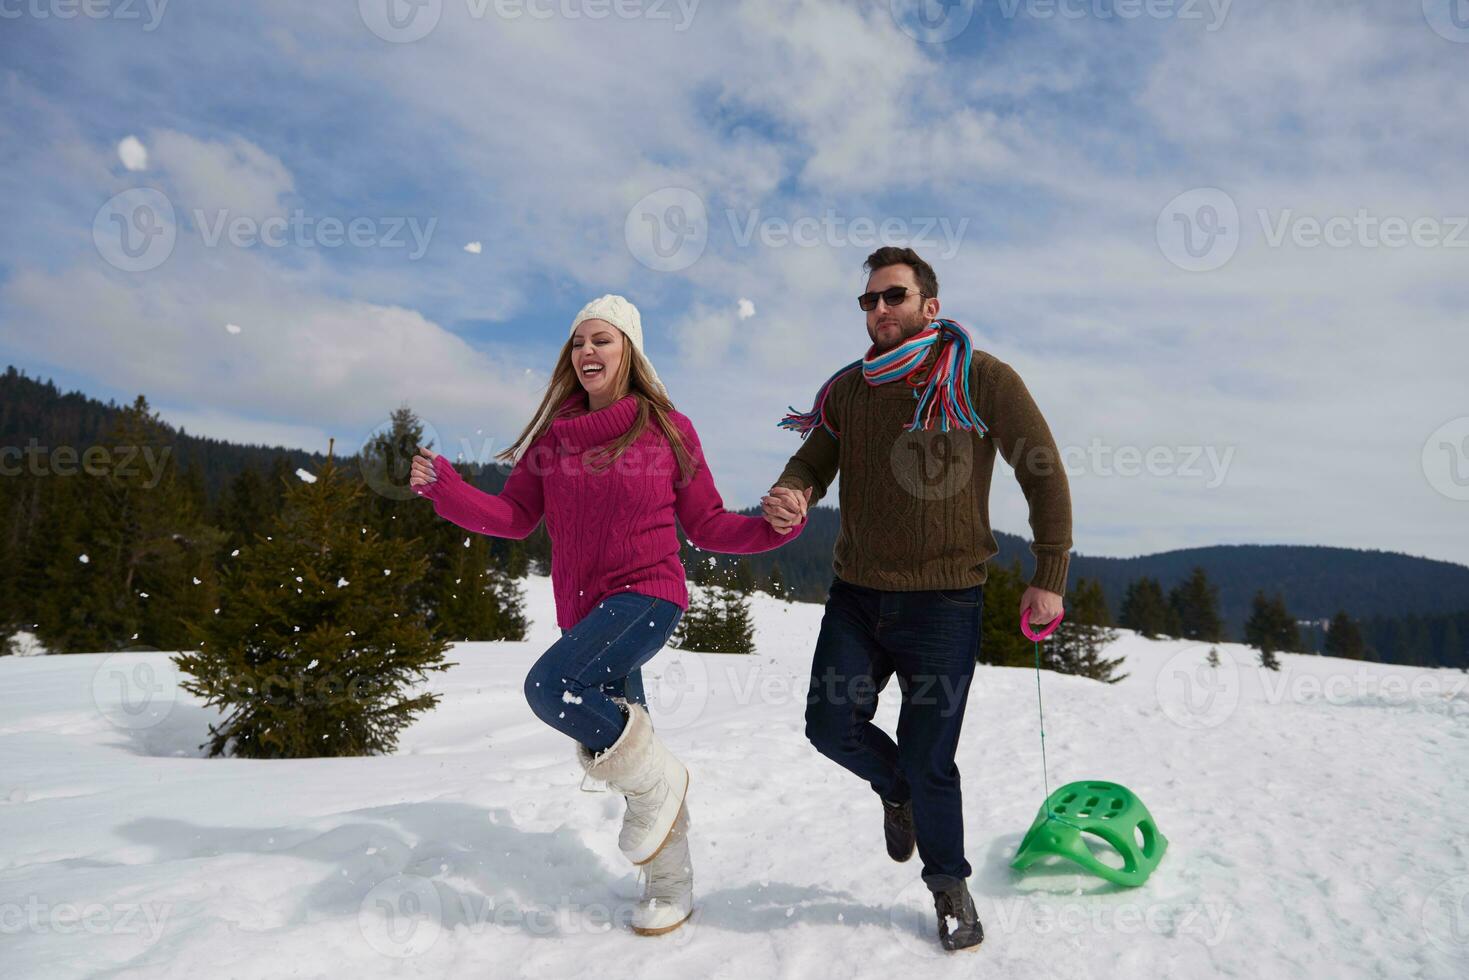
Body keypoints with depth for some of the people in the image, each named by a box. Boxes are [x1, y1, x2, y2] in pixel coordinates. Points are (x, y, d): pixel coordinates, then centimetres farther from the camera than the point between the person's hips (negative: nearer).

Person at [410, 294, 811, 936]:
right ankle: (670, 890, 34)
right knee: (619, 749, 13)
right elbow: (515, 517, 4)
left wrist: (774, 526, -16)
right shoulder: (555, 434, 6)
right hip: (583, 612, 5)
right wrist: (445, 488, -10)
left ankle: (658, 783, -4)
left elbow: (708, 527, 0)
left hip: (647, 595, -5)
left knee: (549, 685, -29)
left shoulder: (667, 428, -3)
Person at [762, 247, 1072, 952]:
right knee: (832, 724, -1)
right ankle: (896, 790, 34)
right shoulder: (847, 389, 5)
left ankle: (950, 885, 29)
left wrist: (1050, 577, -5)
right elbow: (811, 464, 7)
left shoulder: (982, 379, -7)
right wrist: (788, 497, -18)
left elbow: (1045, 478, -2)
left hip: (944, 602, -4)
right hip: (855, 593, 4)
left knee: (929, 762, 1)